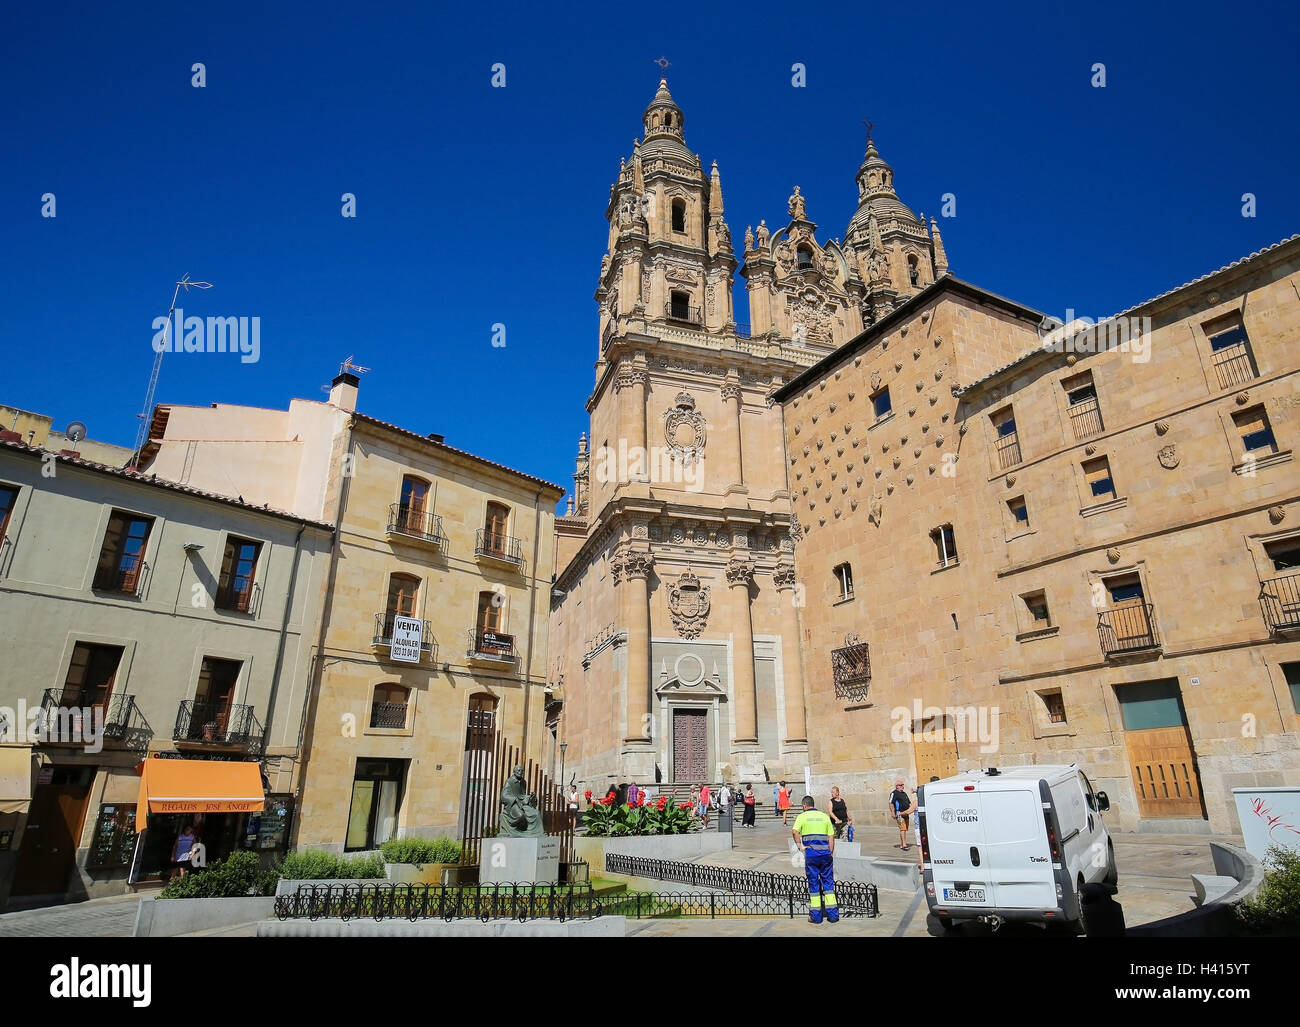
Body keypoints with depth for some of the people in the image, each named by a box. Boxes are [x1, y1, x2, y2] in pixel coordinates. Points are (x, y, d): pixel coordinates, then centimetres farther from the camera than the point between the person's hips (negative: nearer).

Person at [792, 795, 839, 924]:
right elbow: (831, 836, 7)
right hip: (825, 853, 2)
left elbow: (795, 831, -15)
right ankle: (833, 914, 10)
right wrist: (831, 853, 10)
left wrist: (800, 846, -6)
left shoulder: (802, 816, 2)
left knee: (813, 883, 6)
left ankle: (816, 916, 9)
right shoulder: (824, 816, 10)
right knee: (828, 882, 10)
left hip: (811, 854, -2)